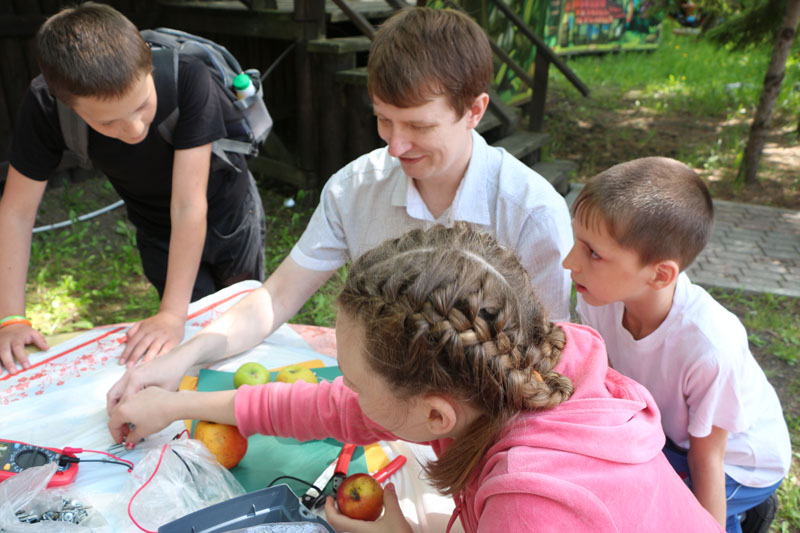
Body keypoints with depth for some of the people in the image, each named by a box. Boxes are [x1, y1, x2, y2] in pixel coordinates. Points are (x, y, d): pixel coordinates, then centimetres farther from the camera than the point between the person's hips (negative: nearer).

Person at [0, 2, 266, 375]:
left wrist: (172, 313, -40)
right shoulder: (44, 107, -29)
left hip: (230, 213, -1)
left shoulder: (187, 78, -37)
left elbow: (189, 206, -38)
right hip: (159, 231, 1)